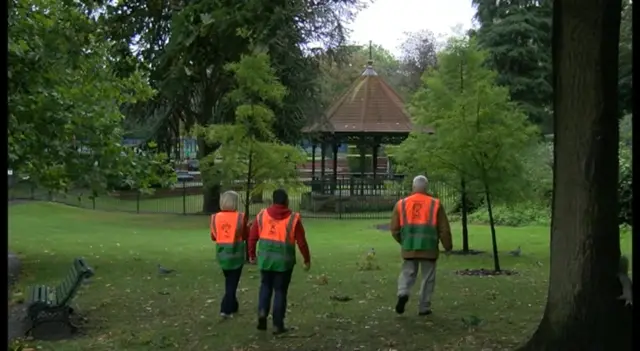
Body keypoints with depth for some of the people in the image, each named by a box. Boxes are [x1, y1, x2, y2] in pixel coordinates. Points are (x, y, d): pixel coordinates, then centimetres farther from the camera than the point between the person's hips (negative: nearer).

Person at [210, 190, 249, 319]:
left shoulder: (215, 217, -4)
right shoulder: (240, 217, -13)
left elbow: (213, 237, 5)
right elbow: (246, 236, -5)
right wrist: (246, 227, 14)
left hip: (222, 253, 4)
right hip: (236, 253, -4)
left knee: (229, 281, 21)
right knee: (233, 282, 4)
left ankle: (232, 306, 30)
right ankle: (226, 309, -6)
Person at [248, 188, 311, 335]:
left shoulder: (262, 215, 2)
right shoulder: (293, 218, -6)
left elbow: (252, 237, 4)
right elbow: (301, 242, -4)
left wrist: (252, 254, 18)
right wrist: (307, 260, 8)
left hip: (265, 258, 2)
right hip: (283, 260, -2)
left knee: (265, 286, 21)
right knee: (280, 291, 8)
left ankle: (262, 311, -2)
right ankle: (278, 325, 10)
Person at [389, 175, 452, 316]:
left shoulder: (401, 204, 4)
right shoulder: (435, 204, 0)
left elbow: (394, 229, 7)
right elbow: (444, 229, 1)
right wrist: (448, 246, 15)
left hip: (409, 248, 1)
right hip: (428, 248, -1)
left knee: (407, 273, 13)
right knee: (427, 278, 10)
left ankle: (403, 294, -13)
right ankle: (424, 308, 12)